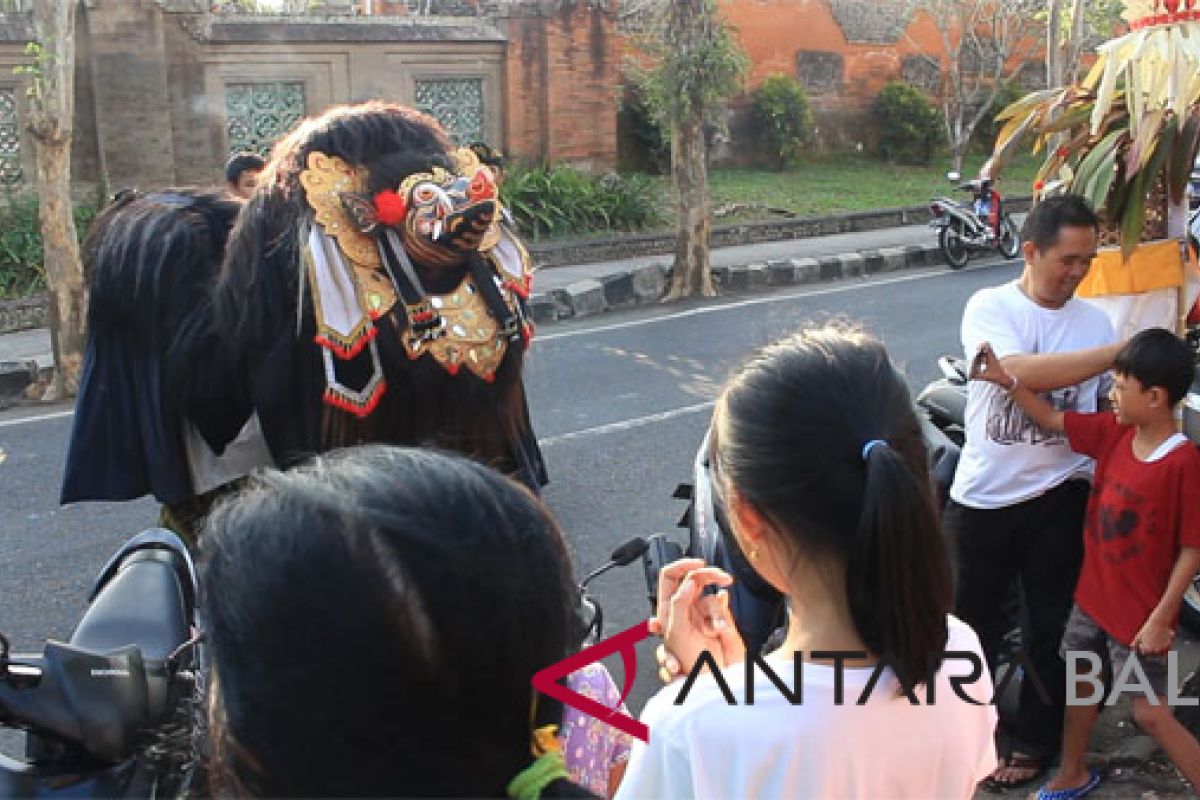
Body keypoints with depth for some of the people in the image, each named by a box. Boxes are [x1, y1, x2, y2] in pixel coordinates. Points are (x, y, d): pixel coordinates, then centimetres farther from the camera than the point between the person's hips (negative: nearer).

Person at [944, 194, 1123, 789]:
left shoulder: (1093, 320, 2)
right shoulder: (989, 307, -10)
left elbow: (1107, 405, 10)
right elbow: (1022, 372, -28)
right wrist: (1120, 352, -28)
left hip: (1059, 495, 2)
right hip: (984, 495, -2)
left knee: (1050, 625, 14)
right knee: (971, 618, 15)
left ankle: (1032, 740, 34)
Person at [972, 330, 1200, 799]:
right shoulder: (1114, 432, -6)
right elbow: (1053, 420, 8)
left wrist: (1160, 619, -18)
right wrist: (1007, 382, -2)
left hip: (1140, 614, -7)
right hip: (1092, 596, 7)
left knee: (1150, 714, 1)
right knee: (1081, 683, 22)